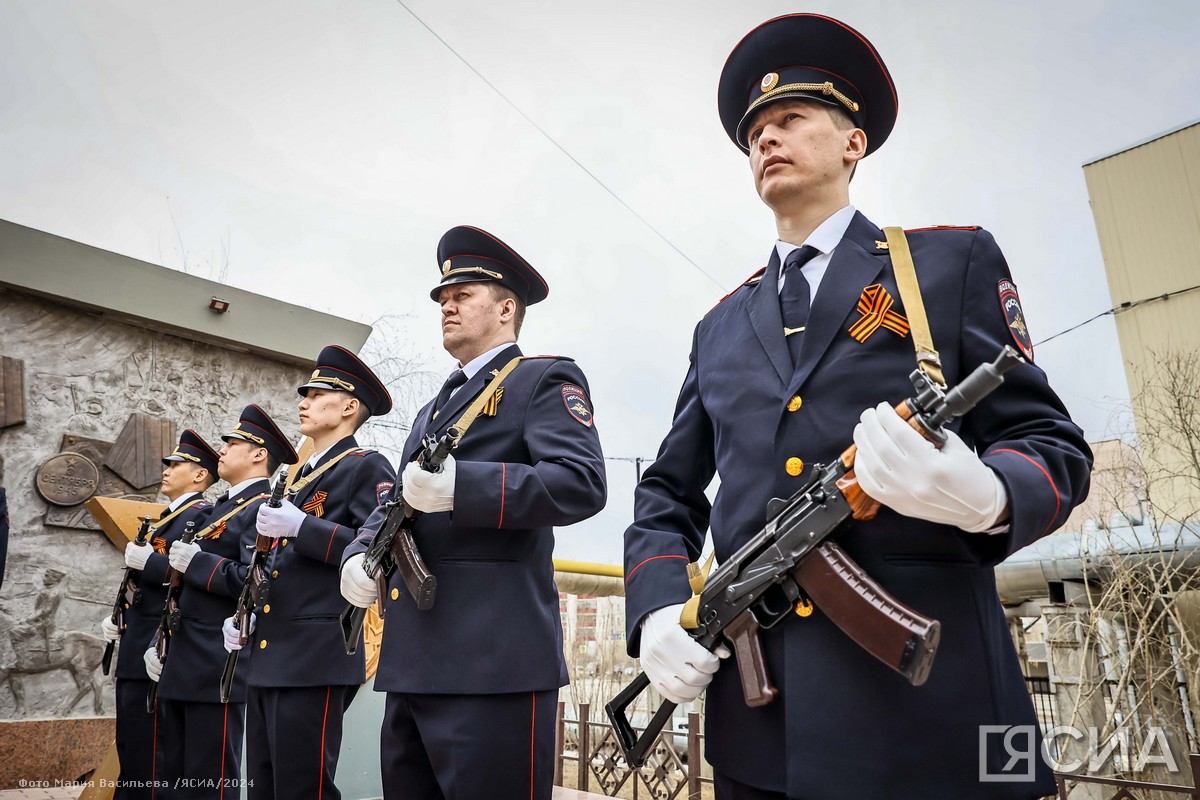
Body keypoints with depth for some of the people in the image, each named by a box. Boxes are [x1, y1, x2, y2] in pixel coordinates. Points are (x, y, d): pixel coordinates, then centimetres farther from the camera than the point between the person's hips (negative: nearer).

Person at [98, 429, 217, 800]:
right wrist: (119, 618, 13)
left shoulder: (201, 515, -13)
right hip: (136, 649, 10)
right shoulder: (169, 517, 17)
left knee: (146, 753, -2)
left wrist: (147, 560, -21)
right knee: (130, 744, 18)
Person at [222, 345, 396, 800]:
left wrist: (301, 525, -22)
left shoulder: (367, 467, -5)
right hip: (268, 657, 9)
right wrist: (247, 615, 14)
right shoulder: (300, 478, 22)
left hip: (315, 659, -9)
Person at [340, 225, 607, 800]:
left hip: (494, 659, -8)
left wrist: (459, 485, -24)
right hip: (413, 660, 8)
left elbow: (581, 483, -16)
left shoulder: (546, 379, 0)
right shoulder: (433, 409, 26)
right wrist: (359, 557, 4)